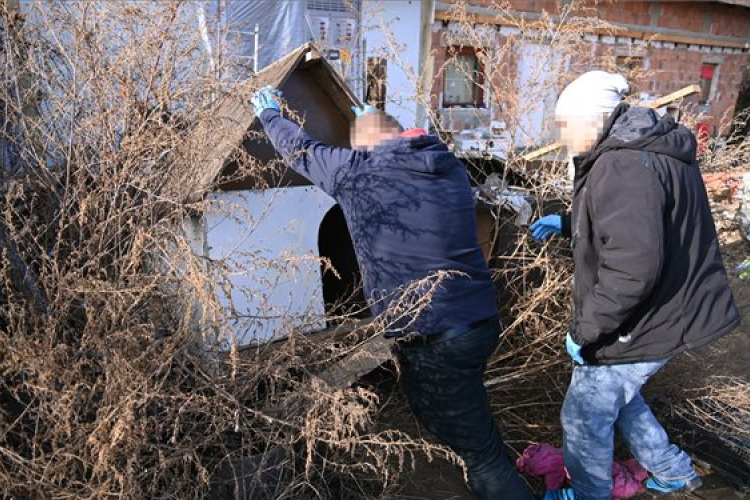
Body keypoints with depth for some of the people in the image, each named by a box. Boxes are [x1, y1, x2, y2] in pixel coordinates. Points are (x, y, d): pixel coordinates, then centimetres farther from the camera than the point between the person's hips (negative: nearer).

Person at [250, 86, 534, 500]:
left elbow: (300, 150, 9)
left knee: (482, 452, 4)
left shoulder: (356, 171, -9)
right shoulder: (451, 166, 9)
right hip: (483, 323, 8)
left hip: (435, 342, -7)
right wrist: (376, 117, 48)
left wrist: (269, 114, 30)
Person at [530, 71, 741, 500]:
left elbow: (632, 268, -35)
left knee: (586, 417, 9)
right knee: (619, 396, 30)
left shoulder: (623, 168, -28)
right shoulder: (654, 147, 6)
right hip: (669, 314, 10)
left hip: (640, 325, -10)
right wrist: (566, 223, 16)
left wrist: (586, 328, -24)